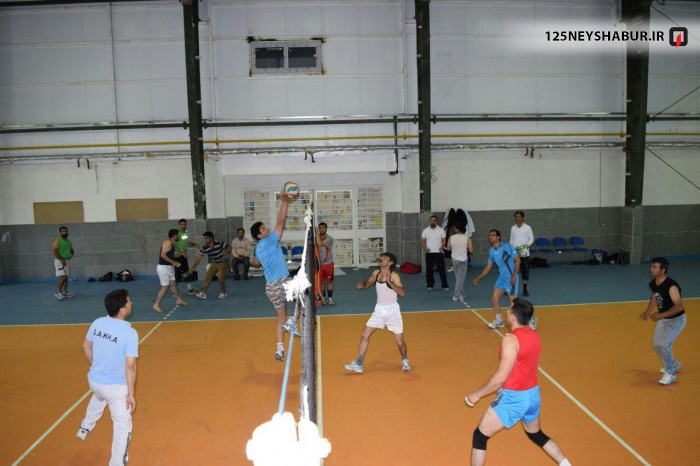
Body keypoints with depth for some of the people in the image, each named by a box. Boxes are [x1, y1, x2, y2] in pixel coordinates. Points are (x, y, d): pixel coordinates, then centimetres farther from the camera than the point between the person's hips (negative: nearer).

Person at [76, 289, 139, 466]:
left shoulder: (97, 323, -10)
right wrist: (131, 394, -16)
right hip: (116, 387, -7)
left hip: (94, 380, 7)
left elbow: (86, 346, 6)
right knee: (123, 426, 10)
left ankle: (85, 428, 64)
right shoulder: (130, 333, -28)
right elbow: (130, 366, -26)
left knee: (98, 400, 41)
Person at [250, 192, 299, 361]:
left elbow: (256, 263, 34)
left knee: (281, 317, 14)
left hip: (271, 286, 8)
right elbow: (281, 222, -13)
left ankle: (280, 348, 9)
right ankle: (291, 321, -7)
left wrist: (252, 261, 56)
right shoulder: (269, 241, -9)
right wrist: (284, 202, -10)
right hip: (281, 283, -8)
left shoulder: (258, 249, 14)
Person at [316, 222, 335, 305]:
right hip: (319, 264, 2)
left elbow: (320, 244, -24)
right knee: (321, 281, 8)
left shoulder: (329, 238, -9)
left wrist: (317, 234, -17)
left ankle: (330, 298, 15)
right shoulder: (317, 238, 1)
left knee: (329, 281, 6)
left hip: (328, 263, -2)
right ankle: (323, 298, 20)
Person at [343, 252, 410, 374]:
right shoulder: (376, 273, 1)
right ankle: (359, 364, 4)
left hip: (392, 310, -5)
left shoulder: (394, 276, -16)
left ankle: (405, 361, 33)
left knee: (400, 341, 4)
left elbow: (402, 293, -29)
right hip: (379, 310, 5)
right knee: (365, 335, -2)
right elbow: (367, 283, 20)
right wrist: (361, 284, -3)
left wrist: (389, 282, -39)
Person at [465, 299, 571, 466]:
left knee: (479, 436, 5)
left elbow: (501, 377, -24)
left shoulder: (511, 339, -23)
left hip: (513, 398, -8)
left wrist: (477, 394, -13)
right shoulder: (534, 336, 1)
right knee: (536, 435, 32)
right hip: (533, 394, 8)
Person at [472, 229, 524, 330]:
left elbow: (518, 260, -13)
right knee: (494, 298, 4)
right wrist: (478, 278, 12)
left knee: (513, 302, -4)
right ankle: (499, 322, 22)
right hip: (501, 278, 7)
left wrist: (514, 276, -20)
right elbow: (488, 267, 17)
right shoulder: (491, 251, 7)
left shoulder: (507, 246, -12)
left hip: (511, 278, -7)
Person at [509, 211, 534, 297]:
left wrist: (527, 245, -20)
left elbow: (532, 238, -2)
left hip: (524, 253, -2)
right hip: (514, 253, 2)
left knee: (525, 271, 3)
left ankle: (525, 289, 15)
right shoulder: (513, 228, 6)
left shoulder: (527, 228, -4)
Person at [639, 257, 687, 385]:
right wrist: (648, 311, 4)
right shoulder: (653, 284, -9)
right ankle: (675, 365, 43)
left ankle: (670, 374, 4)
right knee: (657, 345, 15)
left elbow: (679, 306, -39)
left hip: (676, 319, -8)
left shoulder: (671, 286, -33)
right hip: (663, 318, 8)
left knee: (664, 345, -19)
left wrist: (661, 315, -47)